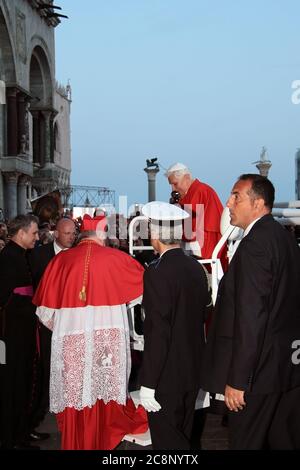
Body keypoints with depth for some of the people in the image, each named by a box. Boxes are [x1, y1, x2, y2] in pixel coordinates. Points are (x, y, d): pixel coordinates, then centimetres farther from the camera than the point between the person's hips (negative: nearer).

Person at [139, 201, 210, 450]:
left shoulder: (157, 273, -20)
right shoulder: (196, 268, 2)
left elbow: (158, 332, -22)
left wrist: (148, 383, -17)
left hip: (167, 375, -8)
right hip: (192, 371, 8)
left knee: (167, 440, 2)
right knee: (183, 436, 20)